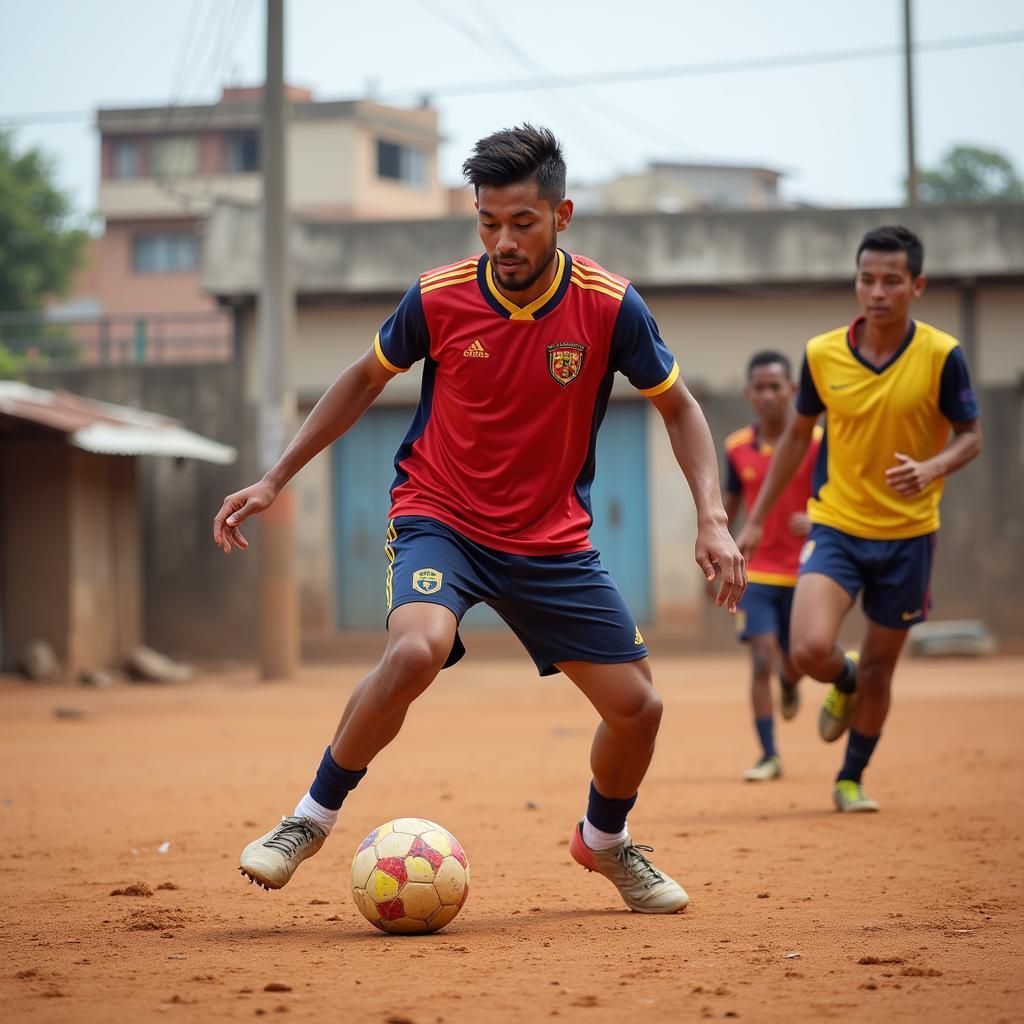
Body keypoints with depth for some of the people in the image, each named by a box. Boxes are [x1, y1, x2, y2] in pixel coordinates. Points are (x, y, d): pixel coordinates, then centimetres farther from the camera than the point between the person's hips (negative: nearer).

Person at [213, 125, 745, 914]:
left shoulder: (610, 307, -13)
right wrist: (275, 479, 5)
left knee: (638, 708, 1)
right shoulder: (438, 299, -12)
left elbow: (678, 407, 2)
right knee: (416, 649, -32)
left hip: (552, 539, 2)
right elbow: (366, 380, 6)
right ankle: (312, 818, -13)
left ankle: (605, 840, 33)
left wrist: (713, 518, -11)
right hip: (438, 517, -2)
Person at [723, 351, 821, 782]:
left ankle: (789, 684, 47)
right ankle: (769, 755, -7)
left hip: (803, 572, -1)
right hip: (757, 572, 1)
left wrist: (816, 520, -28)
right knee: (761, 659, -12)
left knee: (793, 663, 8)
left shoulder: (816, 442, -8)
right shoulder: (737, 447, 1)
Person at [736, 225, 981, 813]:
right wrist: (757, 519, 13)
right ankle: (843, 684, 19)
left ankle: (851, 779, 32)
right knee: (811, 649, -19)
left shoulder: (942, 356, -10)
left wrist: (933, 468, -25)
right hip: (836, 527, 1)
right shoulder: (822, 354, -4)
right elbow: (799, 434, 10)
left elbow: (971, 437, -2)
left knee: (878, 669, 9)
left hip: (907, 535, -1)